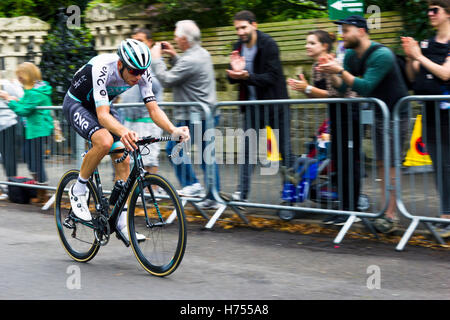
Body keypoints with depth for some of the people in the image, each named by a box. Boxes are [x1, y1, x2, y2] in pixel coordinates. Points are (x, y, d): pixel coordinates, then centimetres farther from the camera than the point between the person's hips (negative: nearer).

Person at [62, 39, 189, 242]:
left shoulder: (142, 73, -21)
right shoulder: (102, 69, -39)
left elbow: (153, 109, -21)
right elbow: (102, 115, -45)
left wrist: (173, 130, -40)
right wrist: (123, 132, -65)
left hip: (101, 107, 6)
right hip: (77, 105, -6)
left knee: (123, 160, -5)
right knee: (104, 141, -34)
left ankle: (121, 223, 4)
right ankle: (78, 190, -11)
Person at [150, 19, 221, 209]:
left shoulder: (190, 60, -19)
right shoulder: (202, 54, 13)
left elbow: (166, 80, -16)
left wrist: (156, 59, -5)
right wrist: (174, 56, 17)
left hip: (194, 117, -10)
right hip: (207, 113, 10)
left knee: (174, 148, 0)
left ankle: (192, 184, -3)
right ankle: (213, 197, 12)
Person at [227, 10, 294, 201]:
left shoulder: (268, 44, -14)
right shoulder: (238, 47, 3)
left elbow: (272, 77, -21)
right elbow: (232, 79, 4)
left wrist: (248, 76, -34)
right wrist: (235, 72, -20)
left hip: (275, 104, -5)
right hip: (252, 105, 5)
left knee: (285, 150, 0)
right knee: (247, 150, 3)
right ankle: (242, 193, 6)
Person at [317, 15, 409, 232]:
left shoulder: (381, 55, -21)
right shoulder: (350, 55, 5)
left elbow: (365, 88, -28)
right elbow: (343, 88, 3)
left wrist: (340, 71, -30)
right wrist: (332, 74, -15)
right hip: (374, 111, 8)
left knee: (390, 164, -9)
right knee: (382, 164, 7)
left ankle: (390, 216, -8)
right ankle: (386, 210, 11)